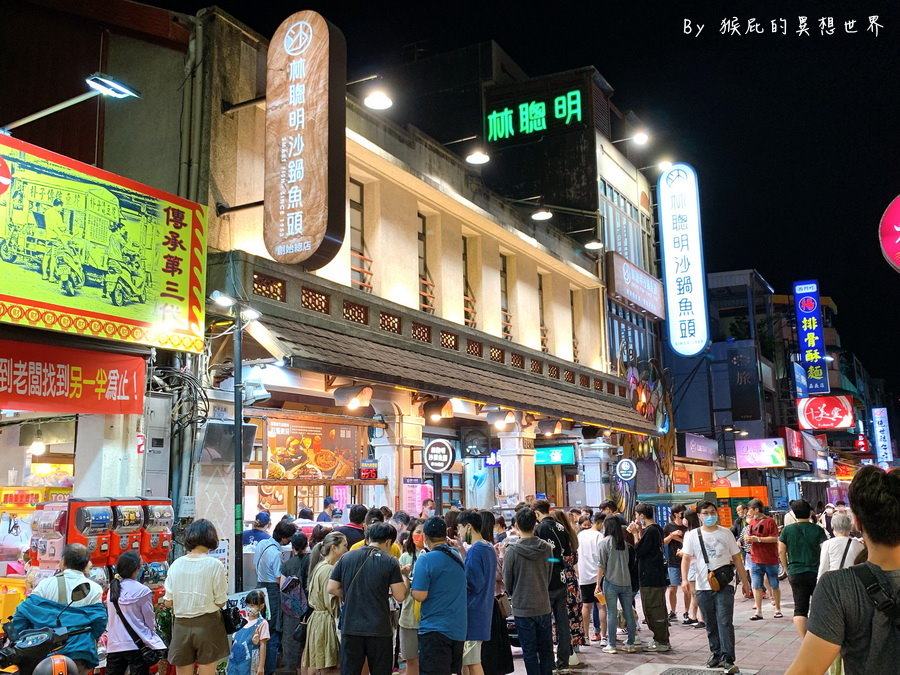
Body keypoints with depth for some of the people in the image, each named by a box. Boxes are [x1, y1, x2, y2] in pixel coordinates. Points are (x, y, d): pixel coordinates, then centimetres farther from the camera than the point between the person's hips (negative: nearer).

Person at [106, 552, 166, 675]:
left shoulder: (112, 588, 3)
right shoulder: (142, 591, -13)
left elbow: (110, 617, 10)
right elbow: (150, 621, -3)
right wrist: (152, 631, 16)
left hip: (114, 645, 5)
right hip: (136, 645, -5)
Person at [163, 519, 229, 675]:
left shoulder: (176, 564, -2)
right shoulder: (215, 565, -11)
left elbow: (168, 602, 3)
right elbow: (220, 602, -8)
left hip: (181, 627, 3)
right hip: (207, 625, -3)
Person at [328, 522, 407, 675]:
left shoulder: (347, 557, 4)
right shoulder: (390, 561, -6)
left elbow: (332, 588, 4)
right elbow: (399, 596, -8)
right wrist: (402, 576, 9)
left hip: (350, 627, 3)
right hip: (379, 629, -2)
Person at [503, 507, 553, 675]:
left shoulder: (512, 551, -15)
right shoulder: (546, 548, -4)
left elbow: (507, 581, -3)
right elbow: (549, 576, 8)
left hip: (522, 608, -3)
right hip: (544, 606, 3)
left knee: (529, 652, 6)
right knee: (546, 649, 15)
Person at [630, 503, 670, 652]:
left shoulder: (650, 531, -17)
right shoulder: (656, 529, 13)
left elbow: (639, 551, -17)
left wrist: (636, 534, -10)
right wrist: (640, 532, 9)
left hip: (651, 578, -10)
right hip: (658, 576, 10)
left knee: (653, 609, -3)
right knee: (659, 609, 16)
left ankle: (660, 641, 2)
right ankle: (662, 640, 23)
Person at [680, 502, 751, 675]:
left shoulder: (726, 533, 6)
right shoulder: (693, 535, 4)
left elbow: (737, 558, 12)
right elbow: (686, 558, -1)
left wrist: (745, 581, 13)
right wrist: (685, 579, -14)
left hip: (724, 585, -1)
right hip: (703, 587, 1)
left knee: (725, 622, -11)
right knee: (711, 625, 10)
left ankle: (728, 659, -12)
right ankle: (716, 654, 23)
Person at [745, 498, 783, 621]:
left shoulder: (770, 521, -9)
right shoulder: (752, 522, 9)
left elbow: (775, 538, -15)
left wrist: (758, 539, -21)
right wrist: (749, 539, -3)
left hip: (771, 560, -5)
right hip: (755, 560, 5)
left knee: (774, 586, 7)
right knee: (756, 586, 2)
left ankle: (778, 609, 19)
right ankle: (758, 611, 5)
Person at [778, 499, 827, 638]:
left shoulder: (787, 530, -1)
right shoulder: (818, 530, -4)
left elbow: (781, 551, 2)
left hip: (795, 573, 1)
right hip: (816, 572, -1)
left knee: (800, 609, 3)